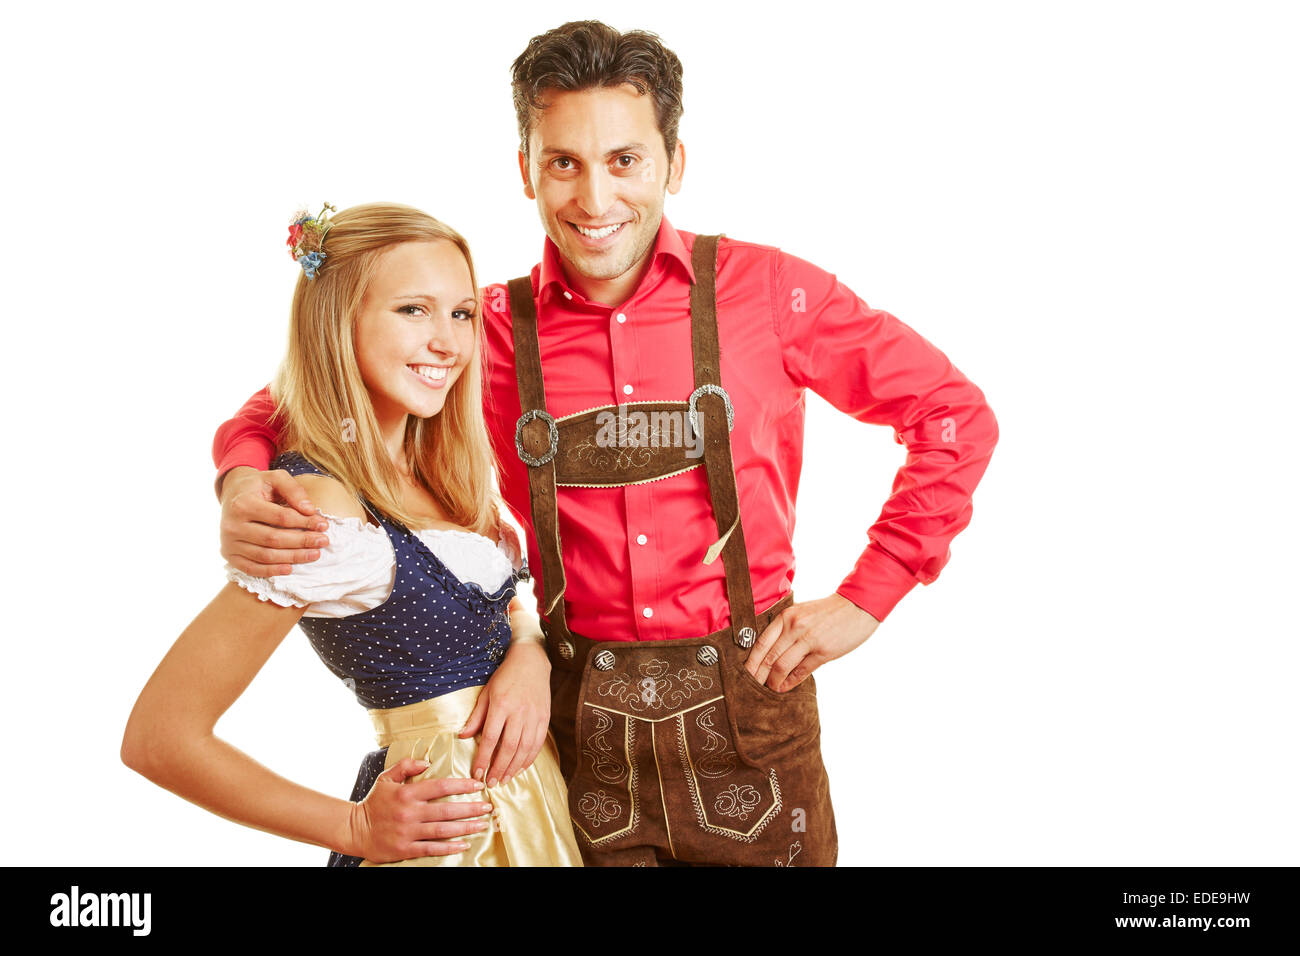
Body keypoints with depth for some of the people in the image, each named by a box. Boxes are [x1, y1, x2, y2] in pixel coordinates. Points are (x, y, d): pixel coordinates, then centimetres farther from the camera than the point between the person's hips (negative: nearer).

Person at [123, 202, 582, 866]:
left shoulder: (435, 467, -2)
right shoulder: (324, 515, -24)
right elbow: (159, 740, -22)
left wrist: (530, 656, -11)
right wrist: (357, 828, -16)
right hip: (446, 830, -7)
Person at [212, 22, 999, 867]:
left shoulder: (761, 290, -6)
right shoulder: (495, 327, -2)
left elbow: (956, 415, 0)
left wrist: (865, 601, -4)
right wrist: (245, 482, -16)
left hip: (745, 703, 0)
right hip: (580, 724, 1)